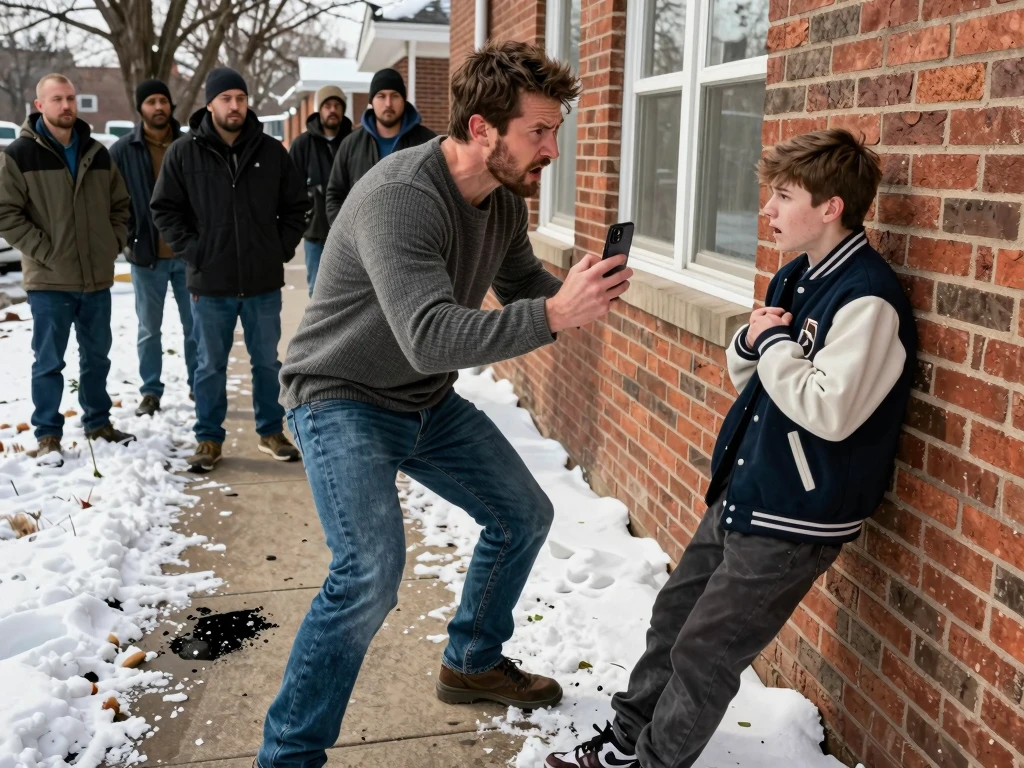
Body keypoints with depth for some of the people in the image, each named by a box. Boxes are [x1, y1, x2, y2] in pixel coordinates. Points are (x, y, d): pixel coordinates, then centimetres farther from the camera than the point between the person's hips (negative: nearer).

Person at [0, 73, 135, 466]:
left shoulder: (98, 153, 10)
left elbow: (121, 205, 17)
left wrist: (113, 244, 4)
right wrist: (44, 252, -13)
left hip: (97, 278, 4)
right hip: (49, 280, -4)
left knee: (97, 356, 15)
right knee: (49, 361, 3)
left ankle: (98, 422, 29)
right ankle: (48, 434, 13)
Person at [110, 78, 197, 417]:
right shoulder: (123, 150, -2)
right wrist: (124, 241, -3)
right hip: (146, 254, -1)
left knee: (196, 325, 9)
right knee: (149, 329, 9)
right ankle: (151, 391, 21)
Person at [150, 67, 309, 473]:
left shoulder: (271, 151, 2)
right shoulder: (183, 153, -2)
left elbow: (296, 206, 10)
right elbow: (164, 209, 2)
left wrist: (282, 249, 1)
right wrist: (192, 252, -6)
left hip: (263, 281, 1)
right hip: (210, 282, -1)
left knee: (267, 362, 12)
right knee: (211, 366, 9)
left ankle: (271, 431, 27)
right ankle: (209, 439, 20)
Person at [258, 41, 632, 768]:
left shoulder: (506, 201, -4)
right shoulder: (400, 198, -30)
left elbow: (523, 286, 7)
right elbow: (430, 337, -40)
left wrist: (577, 290, -15)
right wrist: (555, 316, -47)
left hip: (428, 402, 9)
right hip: (343, 400, -8)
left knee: (524, 516, 13)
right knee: (372, 568, -25)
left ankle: (473, 662, 36)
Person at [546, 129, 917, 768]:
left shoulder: (868, 300, -21)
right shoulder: (794, 278, 7)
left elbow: (830, 411, -29)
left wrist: (775, 343, -18)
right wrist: (751, 343, -7)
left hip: (794, 519, -9)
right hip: (740, 496, 9)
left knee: (704, 654, 4)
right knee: (673, 614, 18)